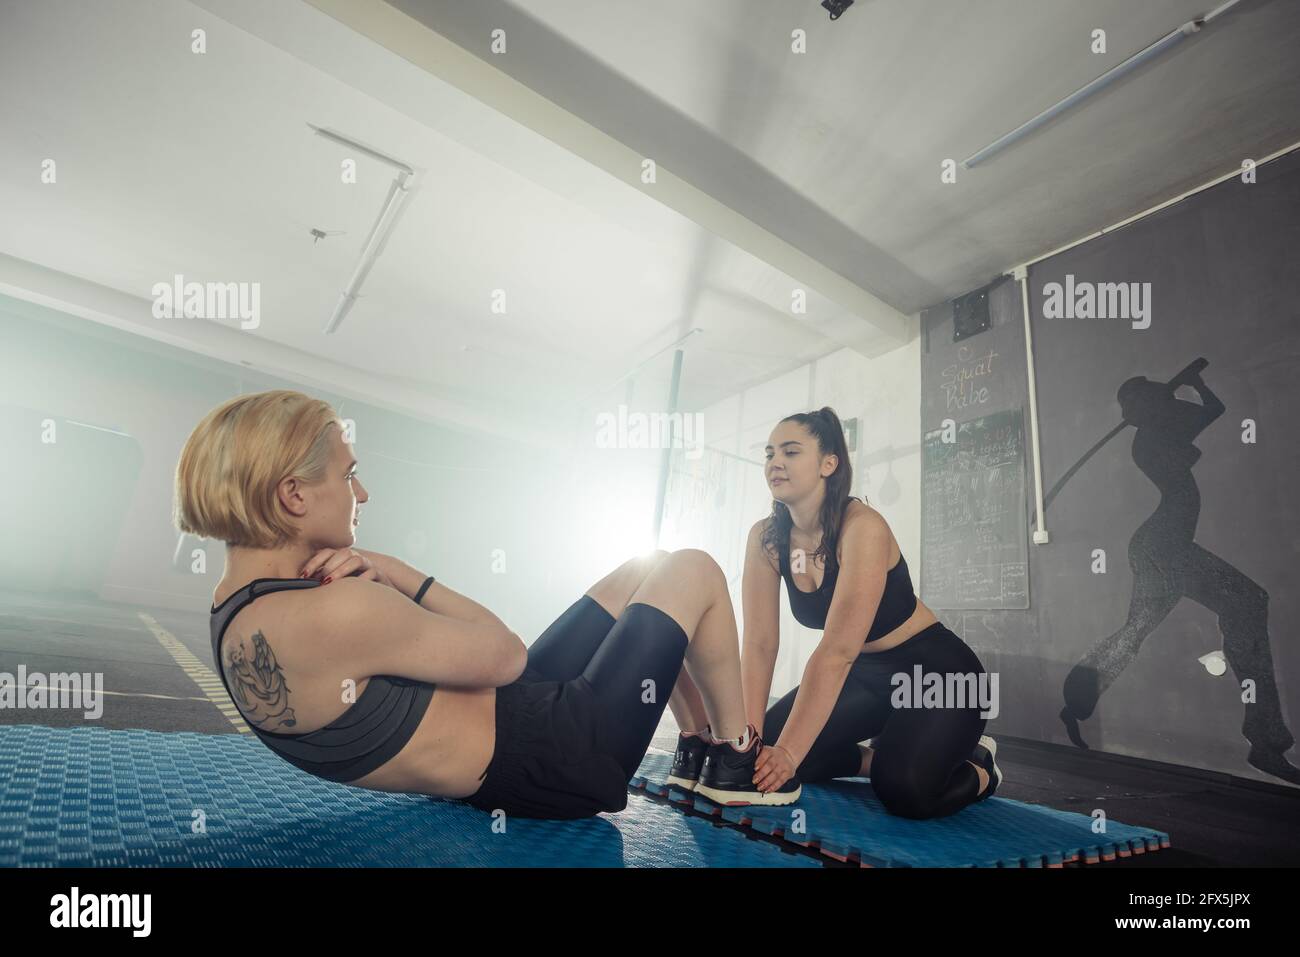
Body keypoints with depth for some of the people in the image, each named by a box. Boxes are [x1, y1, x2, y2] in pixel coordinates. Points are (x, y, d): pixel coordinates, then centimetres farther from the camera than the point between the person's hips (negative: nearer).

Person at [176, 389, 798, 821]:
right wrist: (391, 572, -13)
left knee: (648, 569, 17)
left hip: (514, 711, 9)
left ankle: (699, 744, 28)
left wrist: (375, 577, -10)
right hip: (558, 759, -9)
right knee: (694, 571, 3)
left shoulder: (238, 610, 3)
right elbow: (507, 655, -19)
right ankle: (739, 762, 21)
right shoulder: (335, 614, -30)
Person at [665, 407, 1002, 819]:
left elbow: (836, 650, -35)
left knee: (904, 789, -28)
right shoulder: (765, 537, -10)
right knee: (766, 750, -5)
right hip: (866, 675, 6)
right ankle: (880, 757, 15)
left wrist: (788, 751, -37)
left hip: (936, 670, -5)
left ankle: (978, 768, 5)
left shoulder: (862, 527, -28)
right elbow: (759, 645, -14)